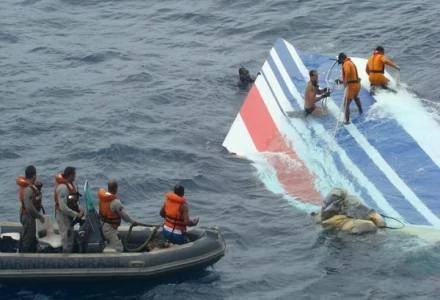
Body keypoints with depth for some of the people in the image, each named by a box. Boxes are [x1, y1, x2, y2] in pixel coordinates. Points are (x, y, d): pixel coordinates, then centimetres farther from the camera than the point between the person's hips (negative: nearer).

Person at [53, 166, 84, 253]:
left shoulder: (69, 184, 6)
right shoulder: (63, 187, -25)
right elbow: (63, 207, -29)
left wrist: (78, 209, 3)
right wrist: (77, 214, -23)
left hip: (68, 216, 10)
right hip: (63, 216, -10)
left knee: (70, 242, 18)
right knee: (67, 242, -3)